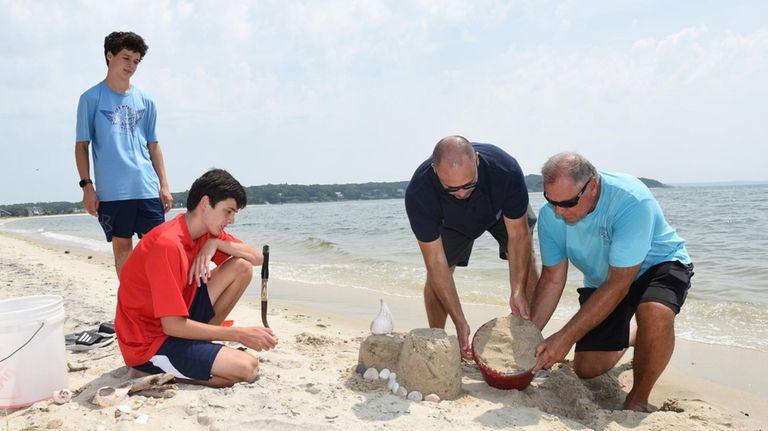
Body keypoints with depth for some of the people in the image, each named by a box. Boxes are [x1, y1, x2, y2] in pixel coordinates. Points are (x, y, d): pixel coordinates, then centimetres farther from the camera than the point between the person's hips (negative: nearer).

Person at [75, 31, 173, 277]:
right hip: (111, 191, -2)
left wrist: (164, 184, 7)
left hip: (148, 189, 3)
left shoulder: (145, 101, 13)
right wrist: (86, 185, -5)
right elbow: (81, 146, 4)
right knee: (122, 247, 6)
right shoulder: (91, 99, 4)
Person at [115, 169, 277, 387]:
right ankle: (155, 371, -5)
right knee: (246, 367, -22)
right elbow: (173, 326, -27)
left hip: (175, 323, 8)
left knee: (242, 267, -3)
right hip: (149, 344, -8)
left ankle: (201, 342, 2)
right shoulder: (167, 244, -27)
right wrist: (239, 334, -24)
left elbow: (257, 257, 2)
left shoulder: (207, 233, 1)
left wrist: (216, 243, -15)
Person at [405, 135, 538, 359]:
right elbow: (436, 262, -37)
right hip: (452, 222, 0)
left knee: (524, 263, -16)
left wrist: (517, 291, -39)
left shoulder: (506, 170, -42)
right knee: (436, 273, -11)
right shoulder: (418, 193, -41)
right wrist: (460, 323, -39)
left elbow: (518, 236, -30)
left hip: (504, 211, 0)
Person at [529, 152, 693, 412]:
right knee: (587, 370, 2)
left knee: (654, 313, -39)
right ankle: (630, 336, 35)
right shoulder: (550, 215, -21)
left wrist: (566, 337, -36)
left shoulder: (631, 201, -37)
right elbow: (553, 280, -13)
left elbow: (619, 284, -35)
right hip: (601, 280, 5)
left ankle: (637, 400, -13)